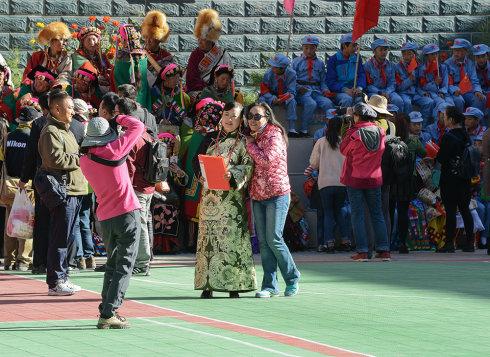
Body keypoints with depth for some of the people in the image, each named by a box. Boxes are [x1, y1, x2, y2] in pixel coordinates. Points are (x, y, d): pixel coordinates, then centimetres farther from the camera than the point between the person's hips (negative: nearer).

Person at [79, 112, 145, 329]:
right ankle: (108, 314, -11)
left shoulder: (84, 160, 2)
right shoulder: (113, 150, -12)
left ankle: (107, 310, 18)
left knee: (112, 264, 20)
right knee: (124, 266, -3)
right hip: (127, 213, -5)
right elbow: (138, 126, -5)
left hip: (105, 218, 5)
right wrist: (120, 118, 11)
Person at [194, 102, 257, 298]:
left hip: (232, 196, -4)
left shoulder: (243, 141, 5)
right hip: (211, 195, 4)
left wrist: (233, 174, -22)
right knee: (208, 237, -1)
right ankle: (208, 284, 1)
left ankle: (234, 284, -6)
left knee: (232, 237, -8)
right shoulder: (213, 139, 17)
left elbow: (249, 166, -5)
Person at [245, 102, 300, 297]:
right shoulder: (253, 138, 16)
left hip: (277, 194, -7)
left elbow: (266, 160, -21)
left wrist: (250, 144, -9)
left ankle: (292, 278, 6)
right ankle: (270, 285, 6)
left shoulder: (274, 136, -7)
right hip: (257, 195, 7)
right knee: (263, 241, 3)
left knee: (274, 239, -10)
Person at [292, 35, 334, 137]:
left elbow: (323, 81, 22)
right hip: (302, 91, -3)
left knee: (328, 103, -28)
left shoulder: (320, 63, 21)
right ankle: (304, 130, -23)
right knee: (311, 104, -35)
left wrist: (325, 90, 1)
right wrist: (299, 88, -12)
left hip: (316, 91, 3)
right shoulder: (296, 62, 12)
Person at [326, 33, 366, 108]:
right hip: (339, 91, -2)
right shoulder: (333, 60, 4)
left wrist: (359, 88, -15)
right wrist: (345, 90, -18)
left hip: (355, 90, 3)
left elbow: (362, 75, 8)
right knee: (347, 99, -36)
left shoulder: (357, 58, 16)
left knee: (360, 99, -33)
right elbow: (331, 82, -2)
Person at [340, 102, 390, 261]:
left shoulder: (354, 133, -14)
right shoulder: (380, 132, -1)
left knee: (358, 215, 1)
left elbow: (343, 150, -1)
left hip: (355, 179, -4)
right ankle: (384, 250, 6)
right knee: (377, 214, 10)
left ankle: (362, 251, -3)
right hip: (374, 179, 4)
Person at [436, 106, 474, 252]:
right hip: (465, 179, 7)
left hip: (450, 179, -7)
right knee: (465, 209, 11)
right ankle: (470, 242, 12)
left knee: (450, 211, -4)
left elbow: (441, 159, -17)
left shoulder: (448, 137, -16)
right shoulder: (465, 135, 7)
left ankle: (449, 243, -4)